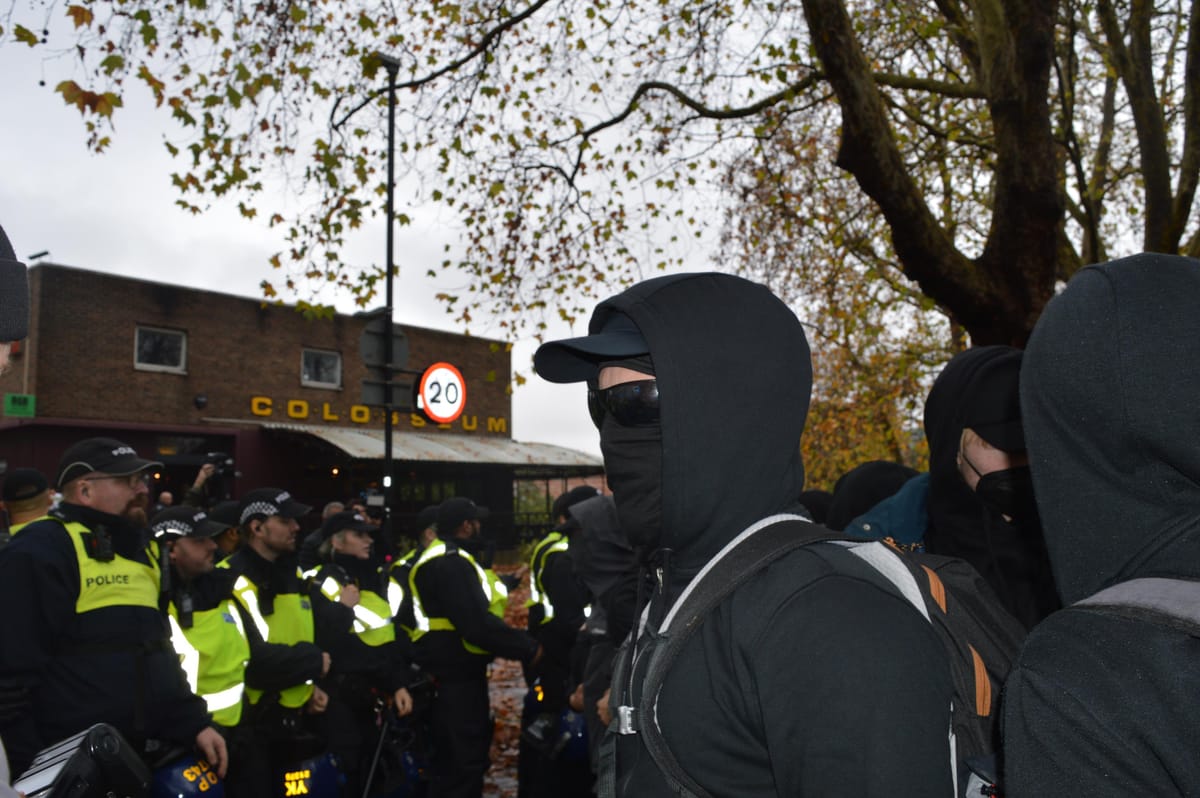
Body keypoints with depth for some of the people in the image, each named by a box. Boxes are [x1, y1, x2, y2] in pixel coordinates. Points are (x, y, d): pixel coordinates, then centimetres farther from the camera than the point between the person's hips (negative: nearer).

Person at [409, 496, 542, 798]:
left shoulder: (444, 558, 14)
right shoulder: (450, 563, -22)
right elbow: (477, 624, -29)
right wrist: (528, 648, -20)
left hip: (455, 672, 11)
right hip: (456, 675, -11)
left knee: (456, 758, 21)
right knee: (464, 760, -3)